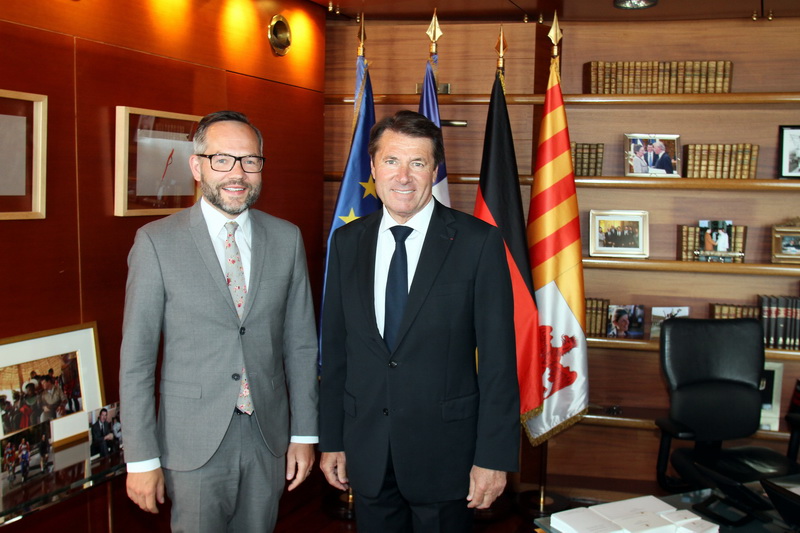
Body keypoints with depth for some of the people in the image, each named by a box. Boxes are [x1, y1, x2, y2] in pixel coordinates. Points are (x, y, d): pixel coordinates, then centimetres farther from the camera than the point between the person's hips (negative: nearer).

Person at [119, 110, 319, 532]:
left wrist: (304, 434, 4)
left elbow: (300, 343, 5)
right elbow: (136, 358, -7)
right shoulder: (156, 242, -7)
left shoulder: (287, 239, 2)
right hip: (193, 445, -3)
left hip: (268, 438, 3)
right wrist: (141, 458, -7)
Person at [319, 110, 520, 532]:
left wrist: (494, 456, -10)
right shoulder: (347, 242, 3)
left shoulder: (478, 242, -9)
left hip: (445, 452, -3)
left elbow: (498, 358, -9)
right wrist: (331, 440, 7)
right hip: (366, 452, 3)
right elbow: (335, 349, 6)